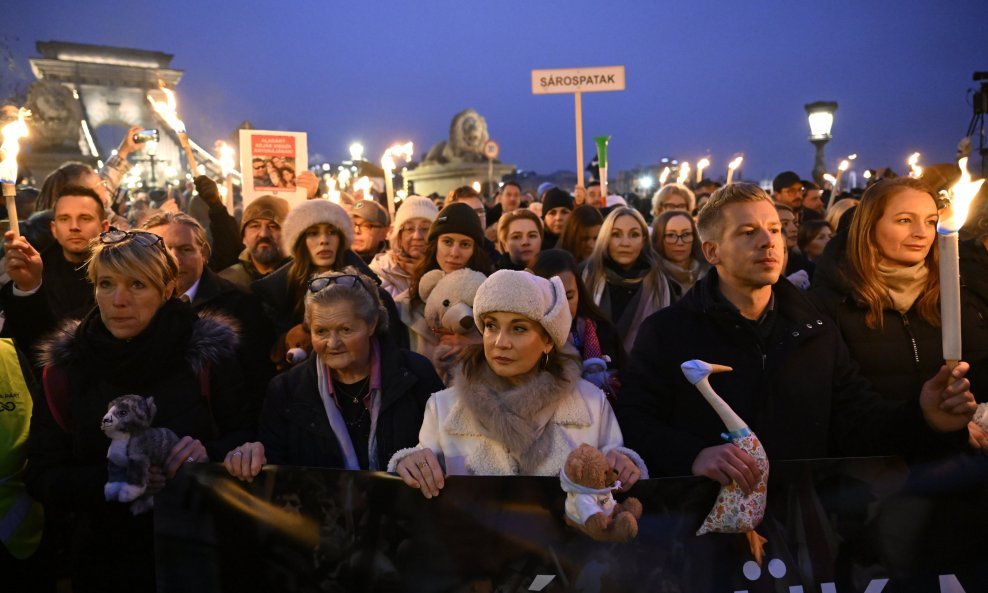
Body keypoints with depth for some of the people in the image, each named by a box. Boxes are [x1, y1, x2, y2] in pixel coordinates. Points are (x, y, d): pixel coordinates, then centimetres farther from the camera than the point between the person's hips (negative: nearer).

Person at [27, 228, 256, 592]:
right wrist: (110, 479, -21)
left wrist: (210, 454, -24)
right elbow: (41, 478, -3)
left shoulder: (208, 351, -9)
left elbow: (249, 435, -3)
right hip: (105, 560, 2)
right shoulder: (66, 367, -4)